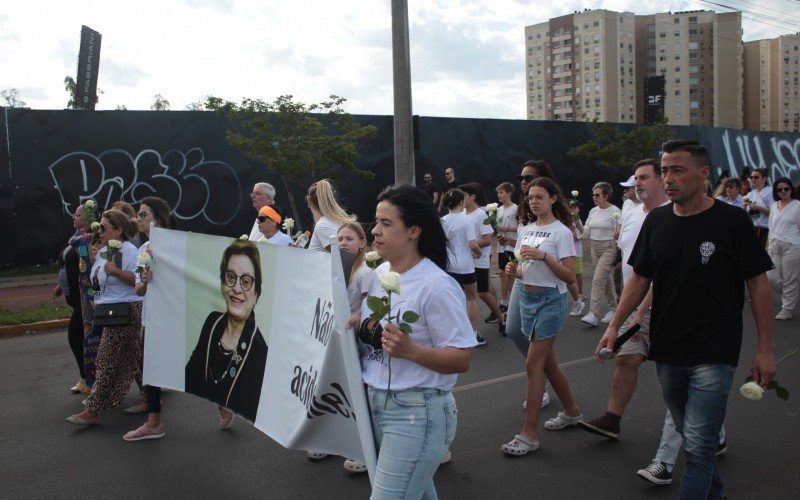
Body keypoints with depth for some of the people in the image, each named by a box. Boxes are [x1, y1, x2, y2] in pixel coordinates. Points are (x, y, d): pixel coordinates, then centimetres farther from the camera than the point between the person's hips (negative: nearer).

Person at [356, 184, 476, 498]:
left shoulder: (436, 286, -18)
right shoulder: (379, 273, 6)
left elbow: (462, 359, -18)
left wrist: (410, 350, -30)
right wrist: (354, 326, 3)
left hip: (416, 412, -8)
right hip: (373, 403, 8)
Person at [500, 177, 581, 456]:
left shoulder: (561, 232, -10)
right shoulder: (526, 231, 10)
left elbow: (570, 276, -15)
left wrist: (543, 256, -25)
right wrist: (513, 270, -3)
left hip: (550, 300, -7)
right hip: (527, 297, 7)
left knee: (533, 364, -9)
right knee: (547, 362, 16)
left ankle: (529, 434, -3)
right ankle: (571, 412, 36)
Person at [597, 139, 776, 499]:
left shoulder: (731, 220, -8)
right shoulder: (656, 220, 4)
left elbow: (757, 283, -5)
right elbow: (640, 278, 10)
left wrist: (765, 348, -6)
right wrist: (615, 325, 1)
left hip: (714, 355, -5)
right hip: (666, 352, 5)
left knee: (698, 445, -8)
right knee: (692, 438, 18)